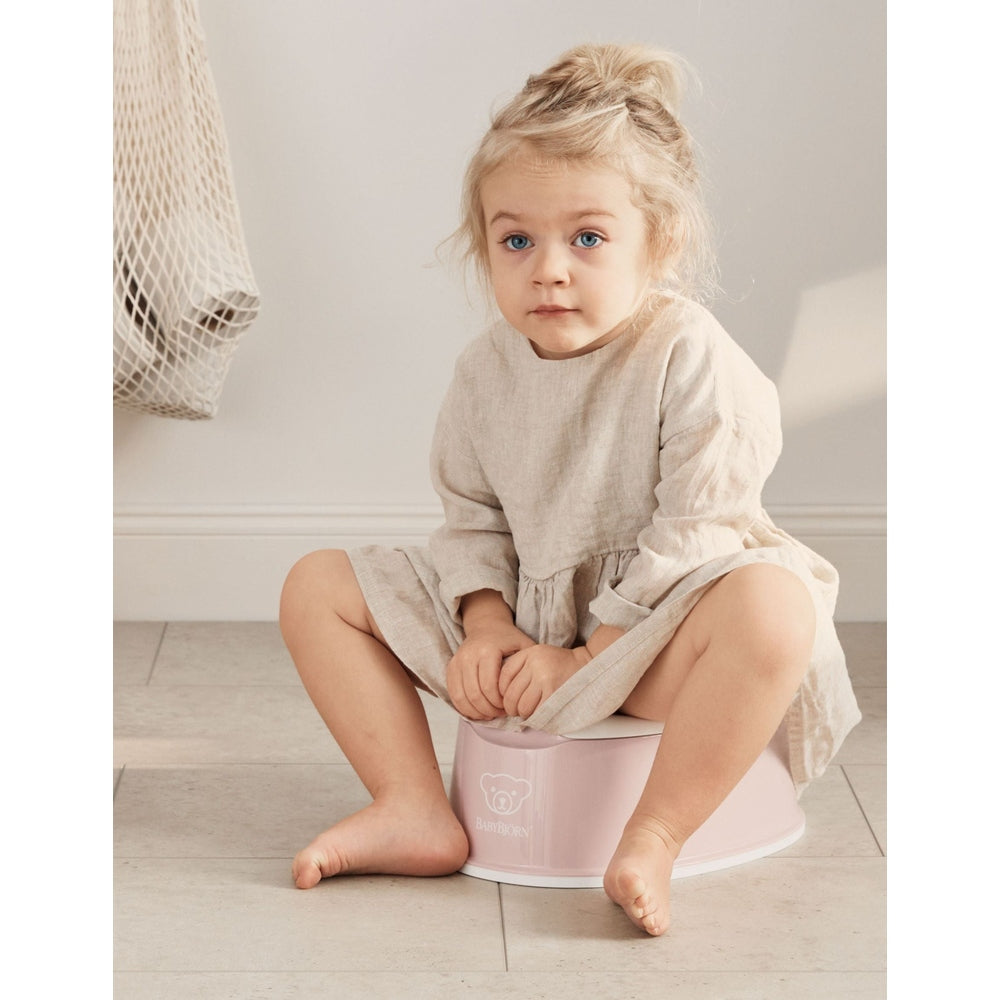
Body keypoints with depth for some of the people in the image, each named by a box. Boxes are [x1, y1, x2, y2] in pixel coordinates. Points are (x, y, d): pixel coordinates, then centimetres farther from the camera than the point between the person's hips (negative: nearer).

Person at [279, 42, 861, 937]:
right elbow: (474, 519, 9)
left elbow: (694, 536, -19)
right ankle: (416, 810, -8)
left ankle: (656, 835, -30)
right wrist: (487, 628, -10)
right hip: (523, 627, 6)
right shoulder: (487, 371, 0)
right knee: (318, 587, -2)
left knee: (771, 604, -39)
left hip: (648, 636, -5)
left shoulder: (693, 362, -17)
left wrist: (587, 660, -20)